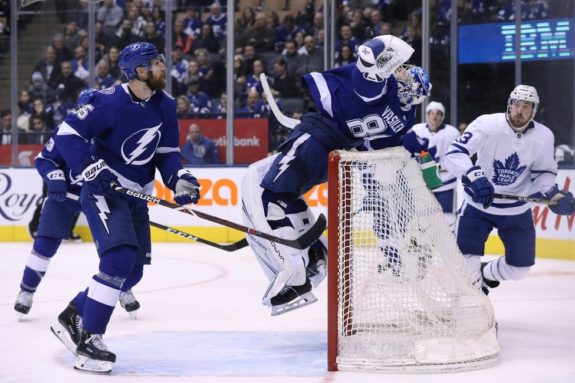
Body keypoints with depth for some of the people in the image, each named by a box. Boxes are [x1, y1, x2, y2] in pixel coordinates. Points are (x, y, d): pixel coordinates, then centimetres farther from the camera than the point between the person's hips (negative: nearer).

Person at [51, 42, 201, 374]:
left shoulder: (165, 104, 1)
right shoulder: (111, 101, -20)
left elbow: (167, 151, 9)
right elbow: (67, 133, -17)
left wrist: (179, 180, -8)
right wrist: (91, 169, -25)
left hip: (136, 195, 8)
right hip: (103, 190, -8)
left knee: (132, 270, 8)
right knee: (119, 256, -24)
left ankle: (72, 318, 25)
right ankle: (88, 339, -19)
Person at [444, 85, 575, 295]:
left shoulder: (543, 137, -12)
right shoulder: (487, 124, -22)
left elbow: (543, 173, 3)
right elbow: (454, 154, -30)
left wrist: (553, 194, -17)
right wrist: (475, 177, -46)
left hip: (517, 209, 3)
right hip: (479, 203, -3)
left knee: (520, 267, 7)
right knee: (465, 259, -13)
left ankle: (486, 273, 40)